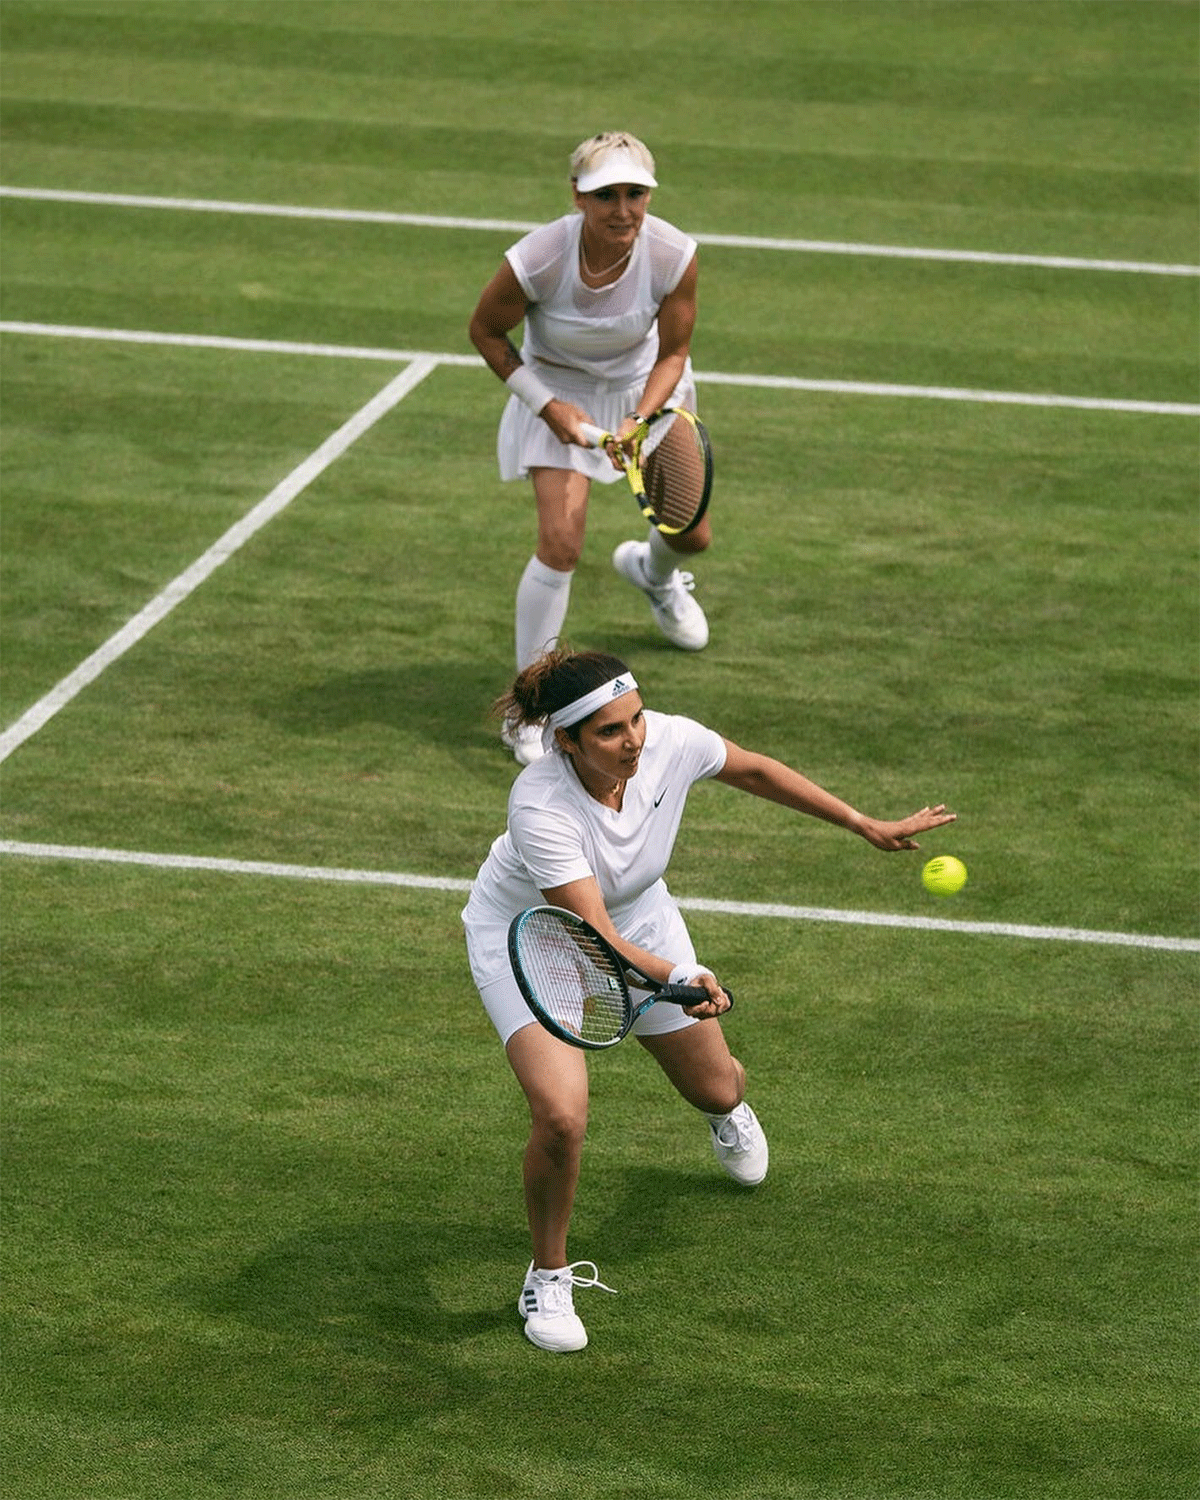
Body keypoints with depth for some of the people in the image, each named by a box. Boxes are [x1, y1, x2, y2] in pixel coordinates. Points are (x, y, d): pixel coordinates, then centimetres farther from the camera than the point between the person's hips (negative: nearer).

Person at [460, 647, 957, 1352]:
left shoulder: (670, 740, -27)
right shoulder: (540, 809, -40)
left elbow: (754, 769, -5)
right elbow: (595, 939, -41)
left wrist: (868, 825, -1)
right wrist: (679, 979, -59)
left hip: (639, 915, 5)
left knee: (717, 1089, 15)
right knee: (562, 1117, -24)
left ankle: (728, 1108, 57)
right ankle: (549, 1276, 3)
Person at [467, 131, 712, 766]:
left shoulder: (674, 255, -28)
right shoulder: (537, 261, -33)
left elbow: (672, 354, -12)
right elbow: (486, 331, -12)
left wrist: (640, 421, -28)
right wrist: (546, 405, -16)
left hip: (644, 388, 3)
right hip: (560, 389, -3)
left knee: (692, 534, 13)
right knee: (561, 541, -19)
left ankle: (652, 572, 56)